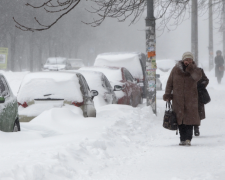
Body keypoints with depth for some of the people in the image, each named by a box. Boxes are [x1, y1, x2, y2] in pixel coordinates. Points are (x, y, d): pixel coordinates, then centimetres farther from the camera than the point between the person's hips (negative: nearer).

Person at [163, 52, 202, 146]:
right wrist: (167, 95, 2)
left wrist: (190, 67, -21)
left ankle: (188, 139, -5)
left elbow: (198, 77, -19)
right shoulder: (176, 69, 4)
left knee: (189, 120, -8)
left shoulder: (194, 69, 4)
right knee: (180, 120, 2)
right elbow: (170, 82, 9)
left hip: (190, 100, -1)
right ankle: (183, 139, 9)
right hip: (178, 100, 1)